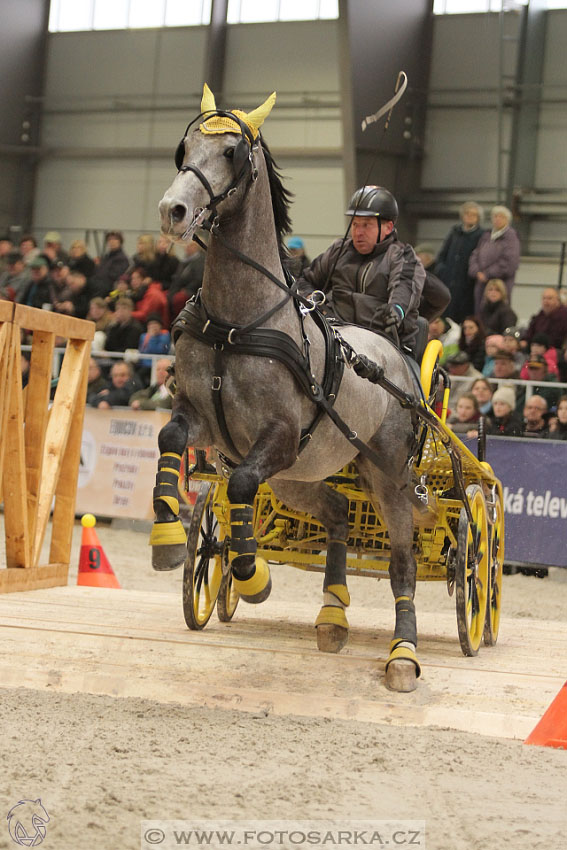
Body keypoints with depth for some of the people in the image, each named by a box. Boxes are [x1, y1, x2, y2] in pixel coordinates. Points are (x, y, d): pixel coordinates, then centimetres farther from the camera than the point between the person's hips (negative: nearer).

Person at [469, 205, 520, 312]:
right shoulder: (486, 236, 17)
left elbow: (509, 262, -11)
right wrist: (477, 272, -6)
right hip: (481, 284, 6)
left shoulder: (511, 237, -2)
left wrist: (487, 274, -11)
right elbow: (474, 255, 14)